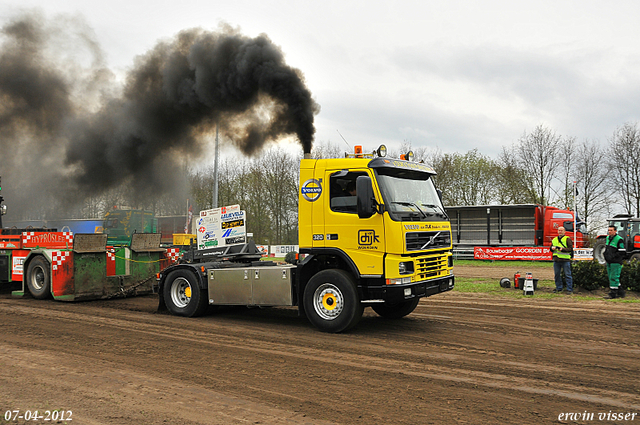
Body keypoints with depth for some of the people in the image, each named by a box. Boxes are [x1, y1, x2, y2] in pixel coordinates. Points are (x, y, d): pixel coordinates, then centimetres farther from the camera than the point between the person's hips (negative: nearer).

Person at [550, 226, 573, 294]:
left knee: (567, 275, -2)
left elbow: (570, 249, -7)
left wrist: (563, 249, -21)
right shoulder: (554, 239, 17)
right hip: (556, 260, 5)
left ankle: (569, 289, 2)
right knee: (557, 275, 9)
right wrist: (552, 248, -2)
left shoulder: (567, 239, 1)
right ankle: (559, 288, 20)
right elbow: (551, 248, 21)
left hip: (565, 260, -5)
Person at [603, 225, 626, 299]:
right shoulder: (608, 238, 12)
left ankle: (613, 294, -2)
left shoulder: (619, 240, -13)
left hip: (616, 262, -9)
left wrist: (613, 256, -19)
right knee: (611, 277, 13)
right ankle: (621, 293, 24)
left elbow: (621, 252, -15)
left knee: (613, 278, -7)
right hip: (609, 262, 9)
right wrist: (606, 254, 11)